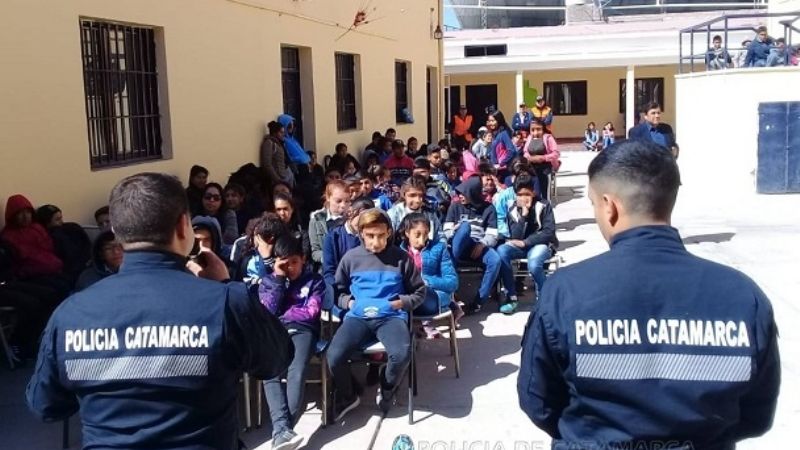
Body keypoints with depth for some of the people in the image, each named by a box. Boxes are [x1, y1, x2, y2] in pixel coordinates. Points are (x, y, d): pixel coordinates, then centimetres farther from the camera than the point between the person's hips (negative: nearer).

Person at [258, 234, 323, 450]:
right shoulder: (268, 281, 20)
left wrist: (281, 315, 7)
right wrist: (278, 279, 1)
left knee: (297, 373, -33)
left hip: (302, 330, -1)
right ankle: (282, 428, -44)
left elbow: (311, 312, 4)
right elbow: (267, 312, 5)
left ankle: (280, 430, -41)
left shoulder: (314, 280, 14)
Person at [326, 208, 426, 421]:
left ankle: (387, 389, 4)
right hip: (358, 316, 1)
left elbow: (419, 292, 12)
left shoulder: (401, 257, 4)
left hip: (391, 316, -1)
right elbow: (338, 291, 19)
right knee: (334, 355, -26)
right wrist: (350, 303, -1)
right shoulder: (351, 258, 8)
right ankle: (347, 396, 7)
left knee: (402, 353, -33)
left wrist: (399, 303, -5)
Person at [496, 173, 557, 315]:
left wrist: (525, 242, -19)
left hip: (541, 244, -3)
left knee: (533, 264, -37)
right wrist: (524, 213, -21)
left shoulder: (543, 205, -8)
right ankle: (511, 297, -20)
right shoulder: (512, 209, -1)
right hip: (521, 245, 3)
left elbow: (549, 232, -14)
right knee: (501, 251, -29)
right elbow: (515, 237, -11)